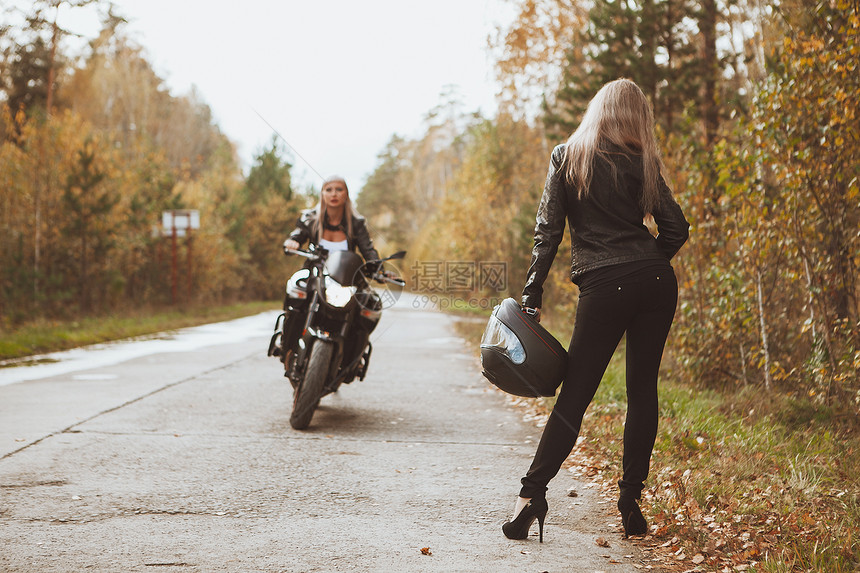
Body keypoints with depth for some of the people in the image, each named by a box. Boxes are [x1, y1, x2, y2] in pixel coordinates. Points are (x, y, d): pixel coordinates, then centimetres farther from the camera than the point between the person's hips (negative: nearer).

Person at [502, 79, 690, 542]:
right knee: (643, 389, 9)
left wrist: (532, 292, 2)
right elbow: (676, 228, 4)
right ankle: (631, 502, 11)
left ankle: (532, 492, -8)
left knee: (575, 394, 2)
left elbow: (548, 230, 0)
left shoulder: (566, 158, 5)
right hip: (656, 282, 2)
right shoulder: (642, 164, 8)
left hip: (603, 286, -2)